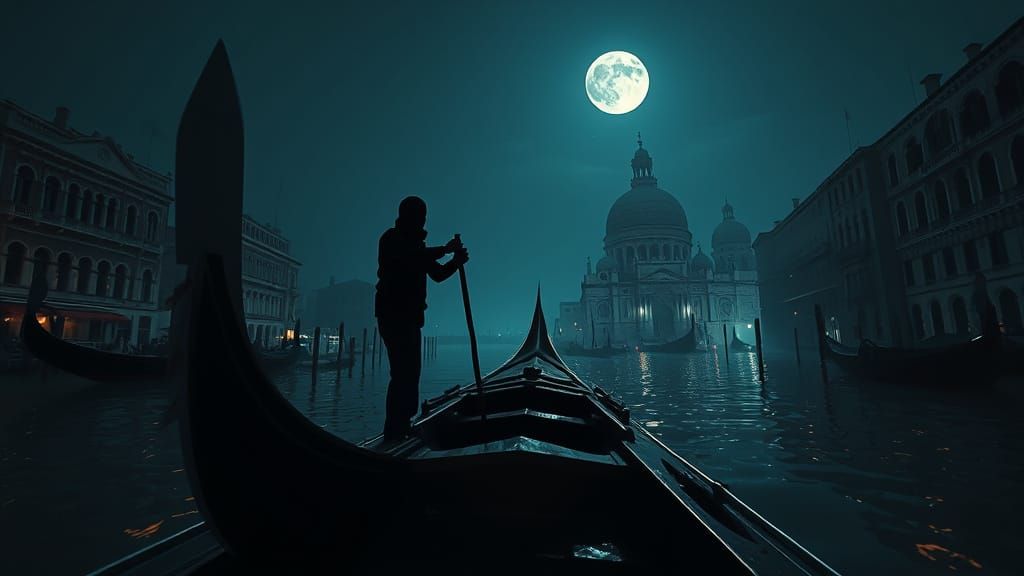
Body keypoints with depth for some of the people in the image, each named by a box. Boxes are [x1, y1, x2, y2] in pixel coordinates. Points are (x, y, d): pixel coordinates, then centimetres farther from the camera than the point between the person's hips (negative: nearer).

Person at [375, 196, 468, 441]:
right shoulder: (393, 239, -6)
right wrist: (446, 249, -16)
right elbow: (409, 259, -25)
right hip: (393, 313, -9)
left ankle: (399, 429, 21)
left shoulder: (415, 245, 20)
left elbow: (437, 274, 18)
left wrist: (455, 262, 0)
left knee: (408, 374, 12)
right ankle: (395, 433, -7)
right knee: (404, 373, -13)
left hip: (410, 315, 9)